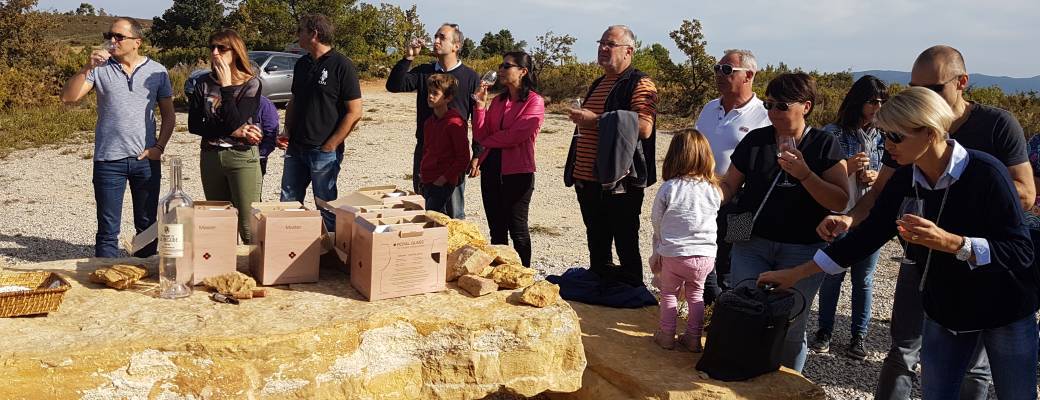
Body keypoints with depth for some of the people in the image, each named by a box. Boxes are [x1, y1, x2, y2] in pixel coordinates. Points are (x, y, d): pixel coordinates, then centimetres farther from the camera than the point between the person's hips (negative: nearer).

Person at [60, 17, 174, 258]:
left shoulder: (157, 71, 4)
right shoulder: (100, 68, 2)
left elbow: (168, 115, 9)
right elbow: (68, 97, -7)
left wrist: (159, 147, -3)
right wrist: (87, 68, -18)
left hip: (146, 159, 1)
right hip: (108, 160, -1)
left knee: (147, 226, 11)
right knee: (108, 230, 2)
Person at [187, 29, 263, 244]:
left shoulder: (251, 84, -6)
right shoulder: (203, 83, 4)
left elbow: (235, 122, -18)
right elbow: (194, 125, -3)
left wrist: (226, 85, -15)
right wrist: (234, 132, -12)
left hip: (242, 157, -4)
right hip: (210, 156, 4)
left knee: (248, 227, -6)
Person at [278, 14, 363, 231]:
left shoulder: (342, 66, -11)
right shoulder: (301, 64, 11)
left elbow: (354, 112, -13)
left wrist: (330, 146, -14)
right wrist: (287, 133, 6)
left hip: (324, 151, -7)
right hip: (295, 148, 7)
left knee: (327, 207, 4)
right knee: (288, 203, 12)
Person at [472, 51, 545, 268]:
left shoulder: (534, 102, -7)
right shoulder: (498, 101, 12)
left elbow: (516, 135, -18)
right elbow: (480, 135, 6)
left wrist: (488, 141, -4)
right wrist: (480, 105, -5)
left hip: (517, 172, -6)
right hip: (491, 168, 6)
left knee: (517, 229, 2)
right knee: (496, 229, 12)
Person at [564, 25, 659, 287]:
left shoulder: (639, 84, -8)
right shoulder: (598, 84, 19)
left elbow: (644, 128, -24)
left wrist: (596, 120, -21)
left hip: (620, 182, -8)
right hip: (588, 180, 8)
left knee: (626, 246, -1)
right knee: (597, 246, 16)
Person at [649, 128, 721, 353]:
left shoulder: (668, 189, -13)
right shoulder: (714, 190, -5)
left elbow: (656, 223, -2)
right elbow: (715, 221, 5)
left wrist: (657, 252, 14)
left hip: (674, 255, -2)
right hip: (706, 256, 3)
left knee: (669, 293, 18)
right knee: (696, 294, 21)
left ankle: (667, 336, 22)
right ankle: (693, 338, 25)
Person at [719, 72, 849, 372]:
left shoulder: (824, 145, -1)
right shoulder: (755, 140, 5)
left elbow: (840, 202, -8)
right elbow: (730, 185, 10)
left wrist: (804, 173, -20)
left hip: (803, 250, -2)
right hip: (752, 244, 2)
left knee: (790, 326, 3)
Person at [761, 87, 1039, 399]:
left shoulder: (985, 172, -24)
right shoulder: (905, 181, -8)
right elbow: (868, 234, -2)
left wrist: (949, 242, -39)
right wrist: (797, 273, -5)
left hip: (1005, 312, -4)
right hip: (944, 309, 4)